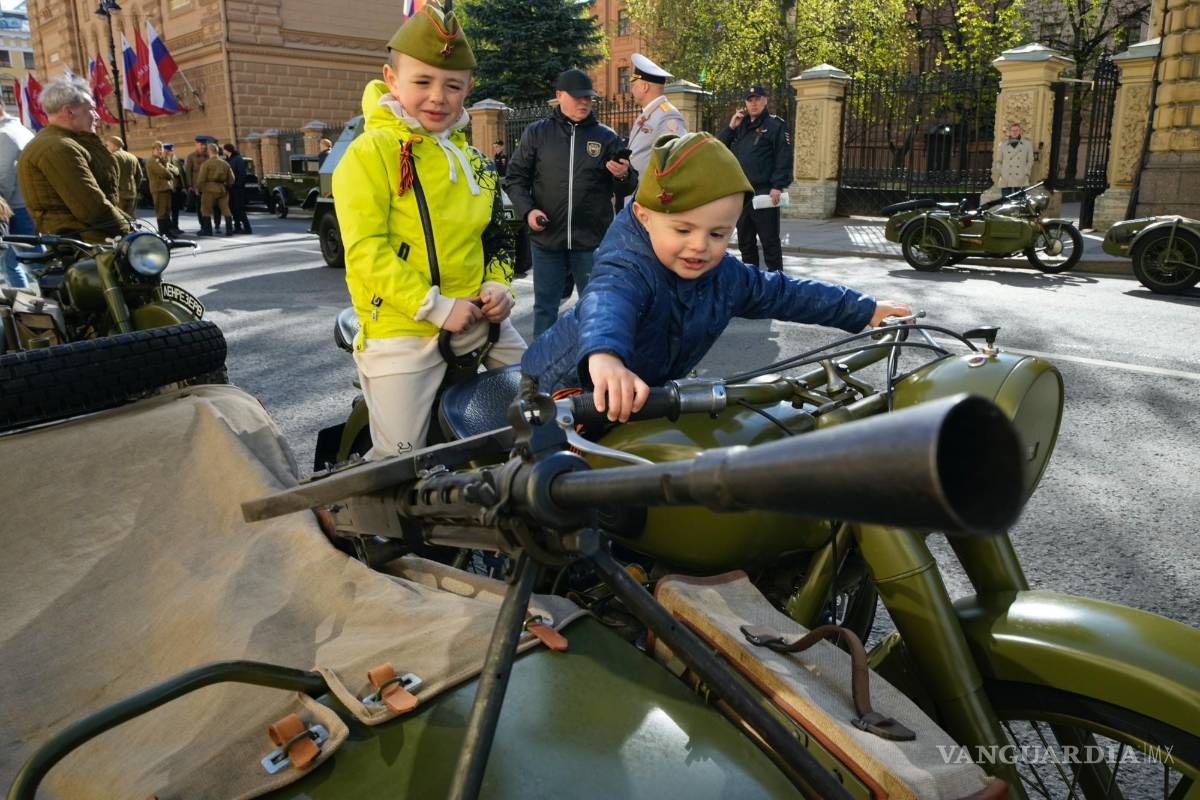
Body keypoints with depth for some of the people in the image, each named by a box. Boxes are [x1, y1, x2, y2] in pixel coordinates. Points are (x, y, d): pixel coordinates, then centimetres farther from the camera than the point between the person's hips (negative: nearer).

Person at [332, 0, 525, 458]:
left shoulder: (471, 159, 15)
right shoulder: (370, 153, -7)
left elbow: (495, 232, 23)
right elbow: (366, 251, -15)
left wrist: (499, 286, 3)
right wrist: (435, 307, -19)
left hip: (478, 323, 7)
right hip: (402, 331, -7)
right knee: (400, 463, -4)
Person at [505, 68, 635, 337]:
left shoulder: (607, 137, 5)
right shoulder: (536, 133, 4)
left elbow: (628, 189, 7)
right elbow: (516, 178, 7)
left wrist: (623, 176, -16)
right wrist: (527, 209, -10)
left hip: (592, 241, 0)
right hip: (546, 238, 0)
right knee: (545, 307, 10)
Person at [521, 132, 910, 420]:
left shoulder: (725, 274, -7)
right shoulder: (630, 267, -33)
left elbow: (781, 293, 7)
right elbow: (608, 300, -56)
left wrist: (863, 311, 9)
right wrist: (605, 356, -81)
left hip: (648, 392, 7)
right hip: (575, 385, -7)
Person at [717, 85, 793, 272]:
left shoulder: (776, 125, 0)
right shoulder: (740, 126, 19)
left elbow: (784, 158, -9)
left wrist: (778, 186, -18)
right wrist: (731, 127, 0)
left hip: (765, 192, -6)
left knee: (769, 239, -5)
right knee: (745, 240, 12)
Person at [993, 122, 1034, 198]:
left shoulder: (1027, 144, 7)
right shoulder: (1003, 144, 8)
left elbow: (1030, 161, 10)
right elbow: (998, 161, 13)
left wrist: (1026, 173, 0)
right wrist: (1001, 173, 2)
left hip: (1020, 181, 0)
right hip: (1005, 181, 1)